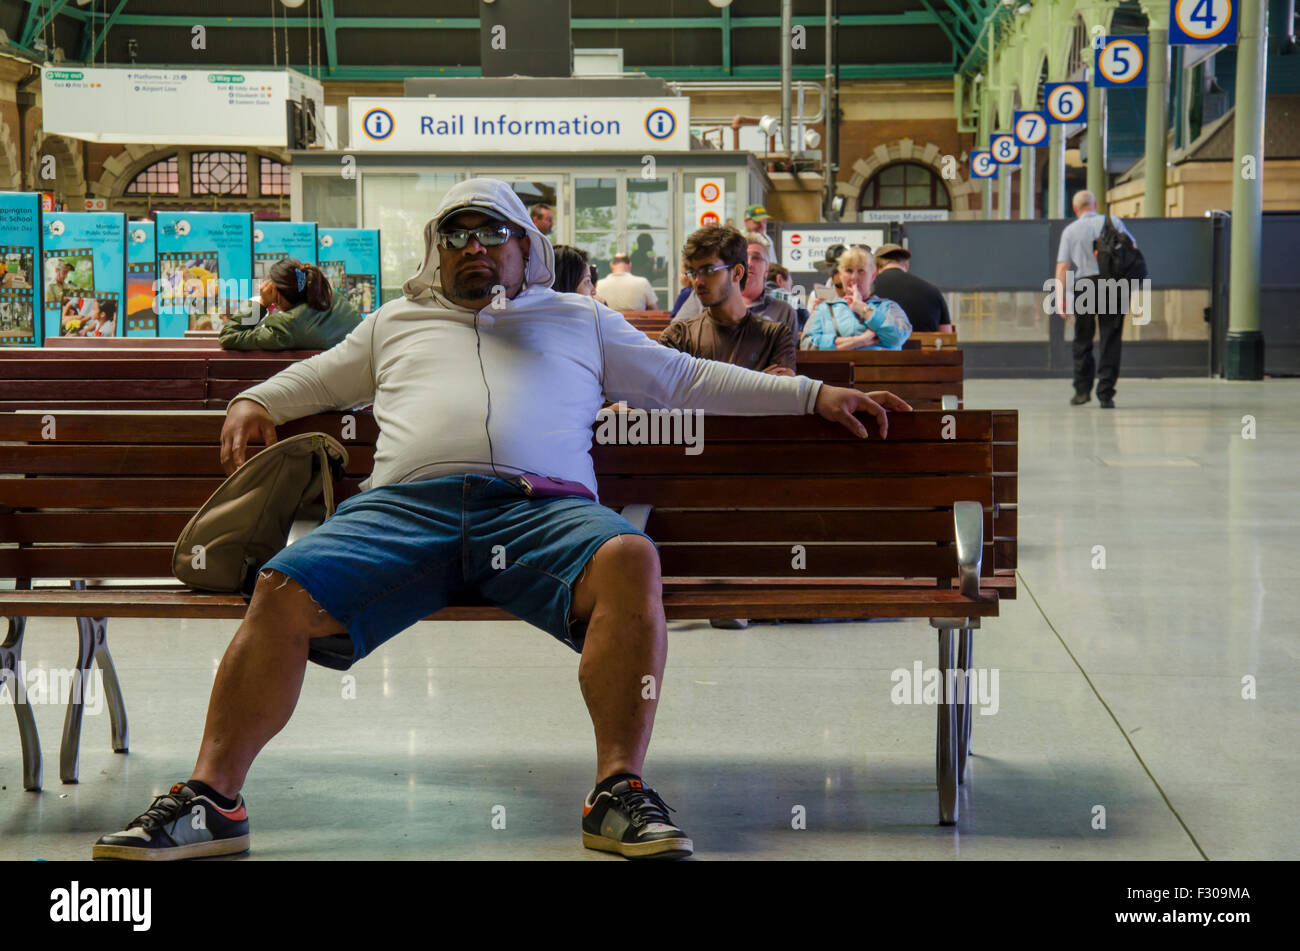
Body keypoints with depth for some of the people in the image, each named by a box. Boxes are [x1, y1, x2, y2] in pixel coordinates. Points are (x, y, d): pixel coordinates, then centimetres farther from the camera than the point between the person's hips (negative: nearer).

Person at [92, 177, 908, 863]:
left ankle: (620, 791, -35)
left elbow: (689, 378, 30)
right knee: (284, 591, -26)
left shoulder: (580, 320, 31)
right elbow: (315, 378, 45)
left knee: (629, 559, -35)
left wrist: (812, 394, 25)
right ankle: (212, 800, -24)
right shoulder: (396, 322, 36)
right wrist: (255, 403, 24)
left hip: (541, 505, -1)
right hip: (405, 504, 1)